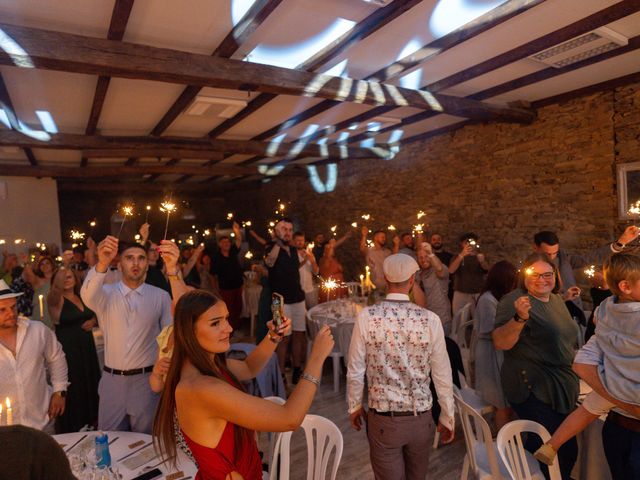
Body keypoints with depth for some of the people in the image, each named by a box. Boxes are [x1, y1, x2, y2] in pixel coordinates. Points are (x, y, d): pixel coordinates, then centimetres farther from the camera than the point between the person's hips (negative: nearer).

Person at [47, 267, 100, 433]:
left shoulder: (83, 297, 7)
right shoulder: (56, 300, -9)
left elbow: (94, 314, 21)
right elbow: (55, 292, -34)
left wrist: (93, 320, -2)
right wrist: (62, 267, -40)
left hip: (87, 346, 5)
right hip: (67, 349, -5)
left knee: (90, 383, 14)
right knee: (71, 388, 2)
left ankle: (91, 421, 34)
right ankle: (70, 428, 22)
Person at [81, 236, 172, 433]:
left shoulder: (160, 296, -1)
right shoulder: (106, 293, -1)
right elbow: (87, 296, -25)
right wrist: (102, 264, -42)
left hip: (147, 379, -1)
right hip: (112, 380, 1)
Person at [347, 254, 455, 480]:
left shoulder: (367, 317, -14)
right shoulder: (430, 320, -13)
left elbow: (355, 371, -8)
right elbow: (442, 375, -5)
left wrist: (354, 406, 9)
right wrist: (447, 417, 10)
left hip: (382, 419, -2)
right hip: (420, 418, 2)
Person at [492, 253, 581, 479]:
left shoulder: (557, 300, 9)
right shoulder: (514, 300, -17)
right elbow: (500, 343, -25)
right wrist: (519, 318, -39)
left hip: (562, 387, 9)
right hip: (533, 390, -8)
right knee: (566, 450, -10)